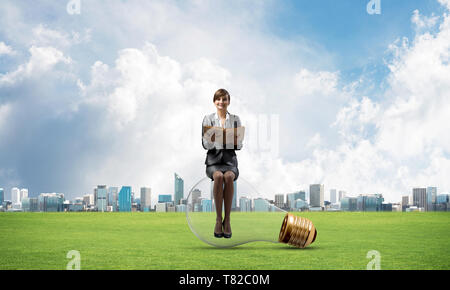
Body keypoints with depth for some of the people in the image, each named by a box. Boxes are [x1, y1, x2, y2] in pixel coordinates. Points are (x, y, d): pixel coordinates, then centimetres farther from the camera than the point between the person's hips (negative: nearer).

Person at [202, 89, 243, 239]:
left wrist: (236, 141, -15)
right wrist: (211, 140, -20)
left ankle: (227, 219, -28)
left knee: (228, 177, -34)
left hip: (230, 160, 1)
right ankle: (218, 219, -30)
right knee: (218, 176, -35)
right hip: (213, 160, 0)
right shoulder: (208, 119, 8)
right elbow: (205, 145, 2)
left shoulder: (235, 119, 11)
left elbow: (239, 146, 8)